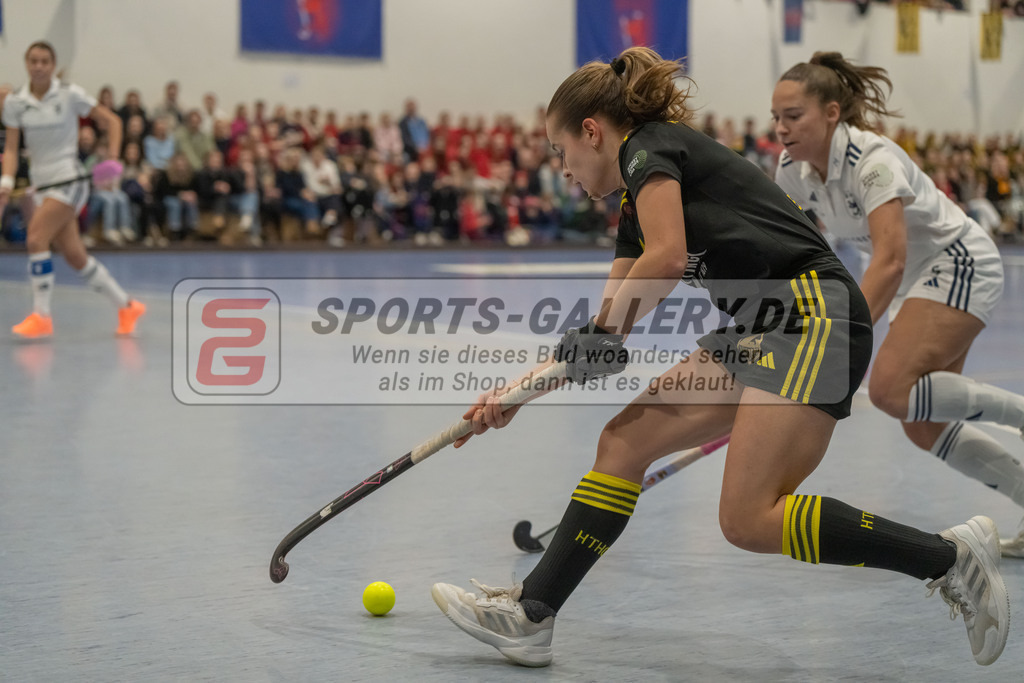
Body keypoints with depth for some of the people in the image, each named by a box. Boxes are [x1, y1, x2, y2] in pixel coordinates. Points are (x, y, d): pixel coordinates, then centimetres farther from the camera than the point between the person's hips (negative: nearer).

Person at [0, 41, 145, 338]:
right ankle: (126, 306, 19)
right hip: (41, 181, 5)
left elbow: (112, 120, -2)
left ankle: (41, 315, -12)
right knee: (75, 256, 6)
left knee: (36, 239, -20)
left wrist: (112, 159, -13)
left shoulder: (70, 94, -7)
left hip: (69, 179, -5)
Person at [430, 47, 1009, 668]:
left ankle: (951, 555, -7)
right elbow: (603, 335, 26)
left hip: (812, 314, -10)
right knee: (624, 442, 4)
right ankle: (531, 616, 7)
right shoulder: (639, 202, 24)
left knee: (749, 520, -17)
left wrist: (601, 336, -5)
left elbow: (667, 256, -18)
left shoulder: (649, 146, -2)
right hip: (760, 333, 10)